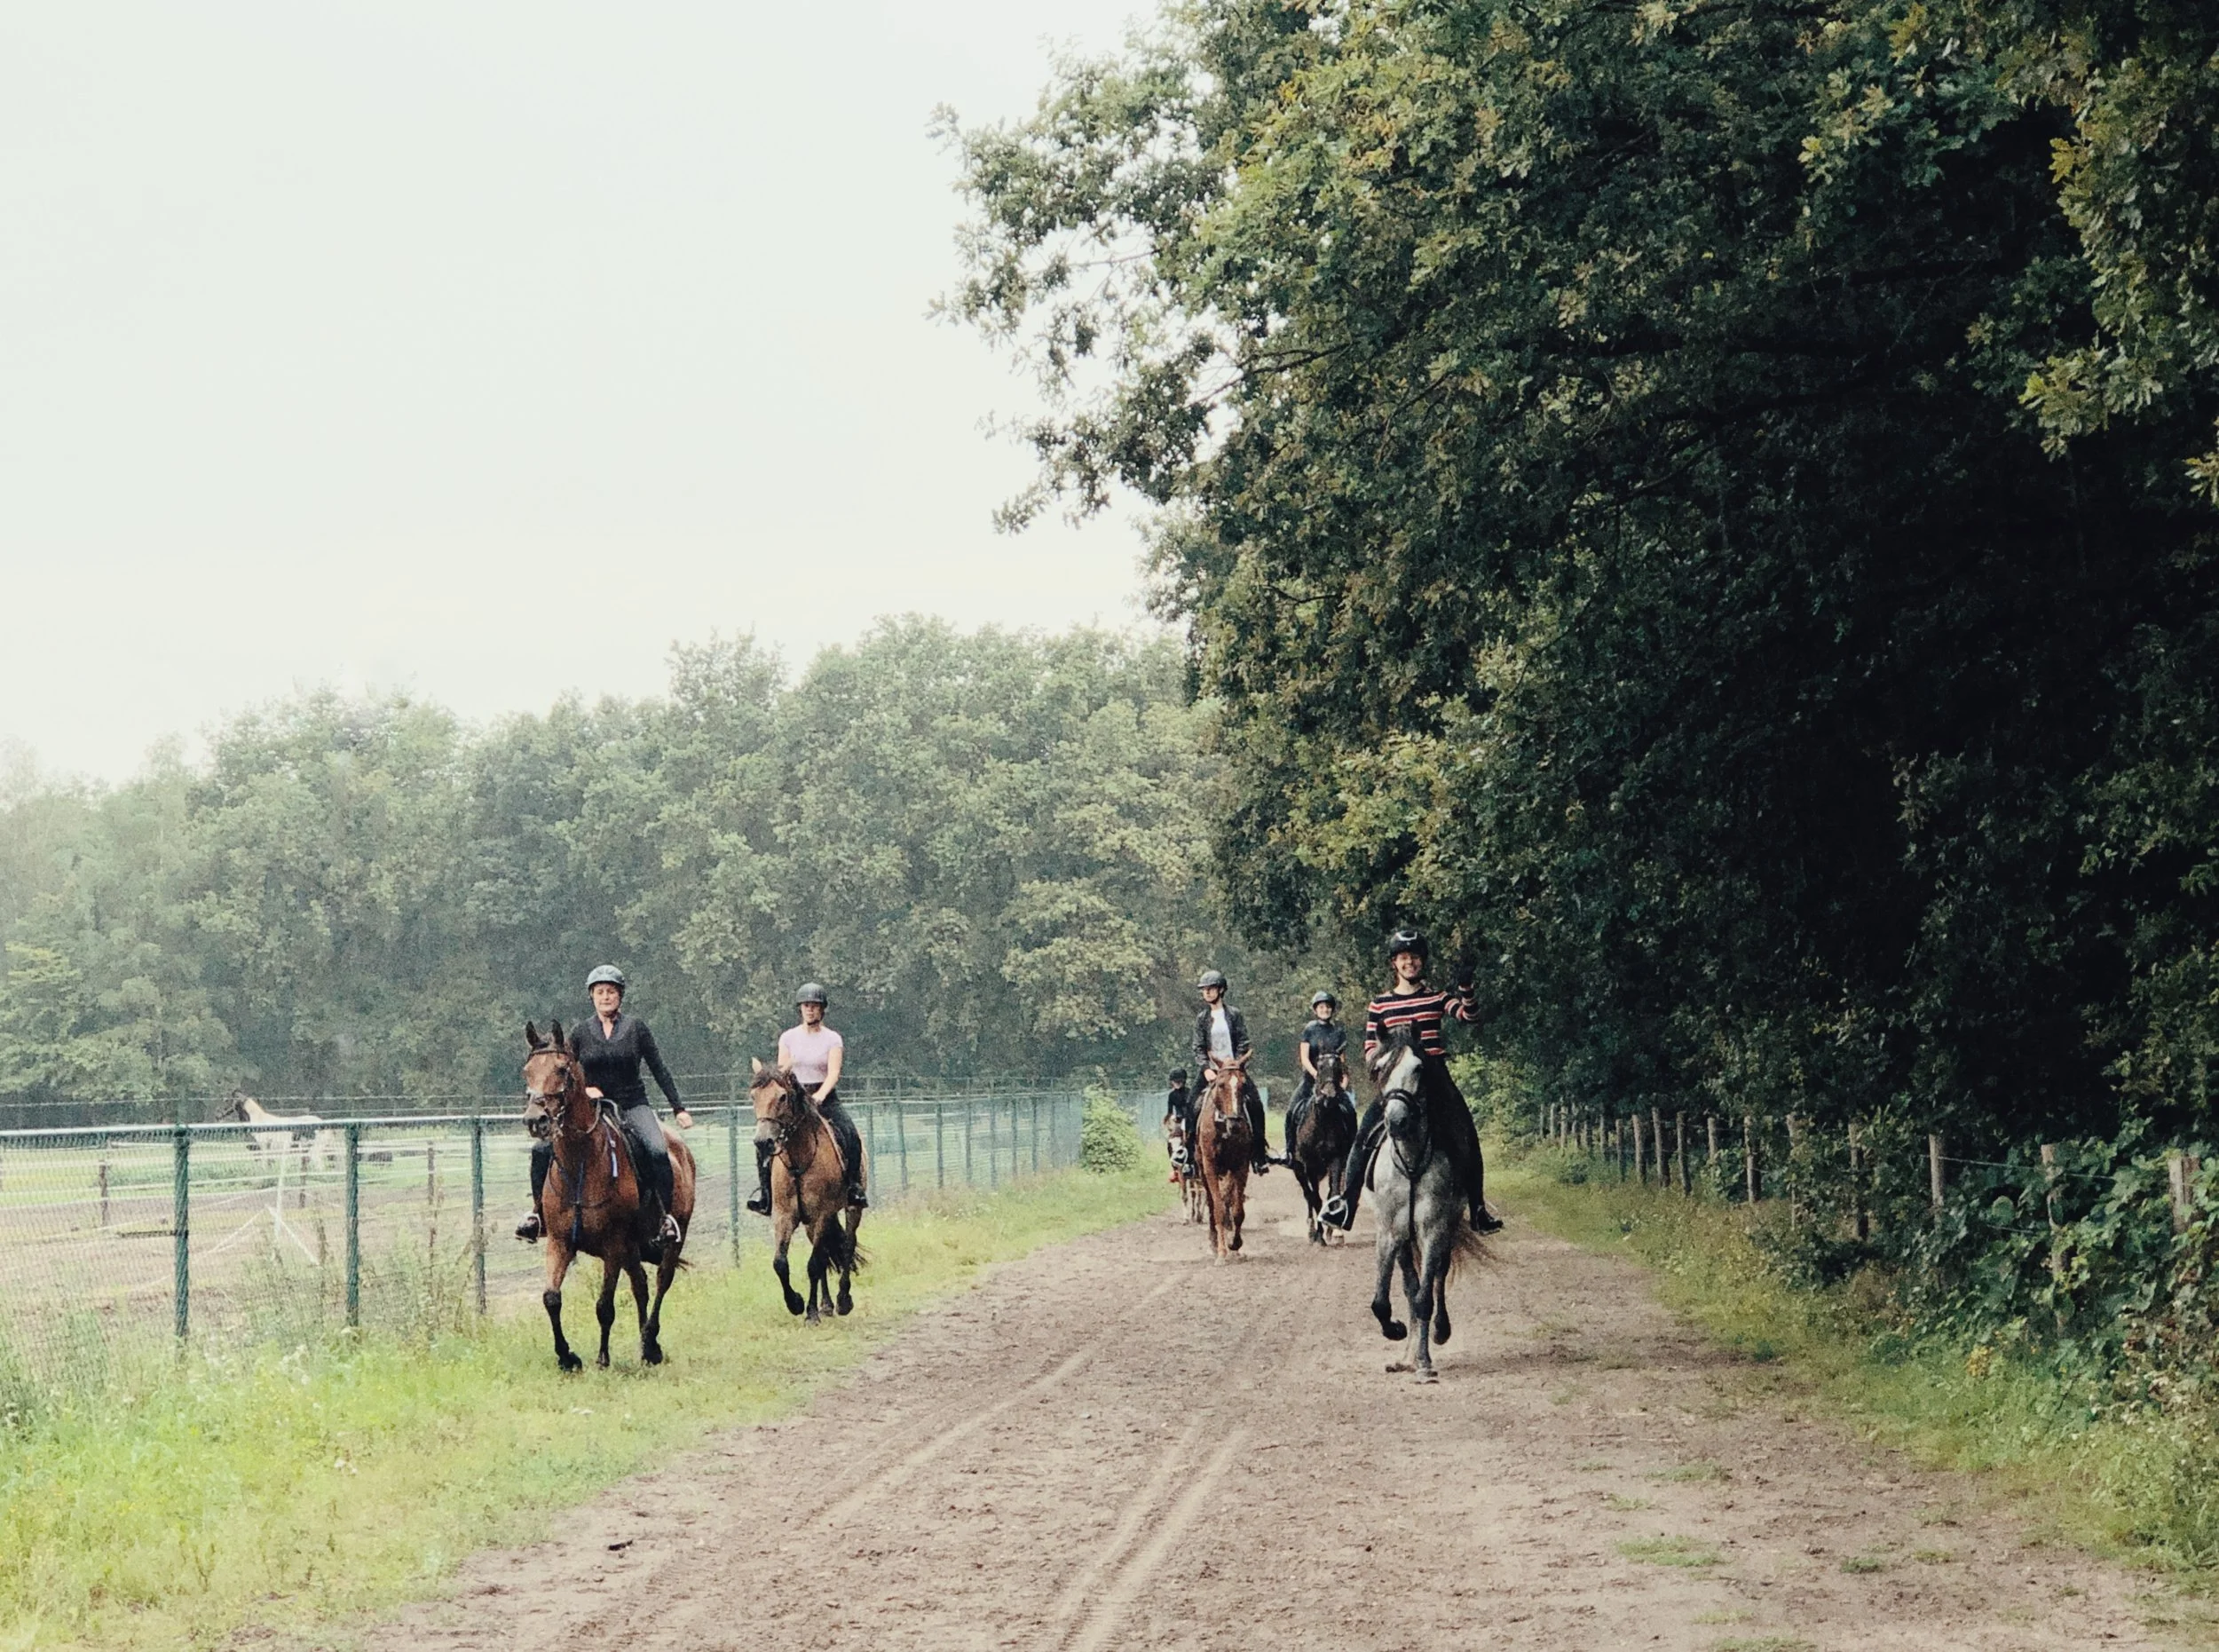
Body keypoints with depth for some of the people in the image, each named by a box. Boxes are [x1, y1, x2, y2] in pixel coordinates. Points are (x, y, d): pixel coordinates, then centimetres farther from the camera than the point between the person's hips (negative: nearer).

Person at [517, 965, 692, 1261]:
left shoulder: (636, 1028, 3)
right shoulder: (581, 1033, 5)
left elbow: (659, 1070, 5)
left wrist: (679, 1108, 0)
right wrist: (583, 1089, -10)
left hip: (633, 1105, -2)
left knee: (656, 1150, -31)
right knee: (542, 1149, -16)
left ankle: (666, 1217, -23)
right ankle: (538, 1211, -2)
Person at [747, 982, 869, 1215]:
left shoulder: (832, 1039, 2)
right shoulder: (788, 1037, 9)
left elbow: (833, 1073, -9)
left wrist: (819, 1096, -27)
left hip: (825, 1097, -2)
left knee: (850, 1135, -25)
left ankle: (855, 1186, -15)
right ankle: (763, 1185, -13)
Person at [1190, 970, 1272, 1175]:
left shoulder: (1235, 1015, 4)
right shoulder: (1202, 1019, 8)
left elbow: (1244, 1044, -1)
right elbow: (1199, 1048, 2)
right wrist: (1206, 1069, -14)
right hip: (1211, 1071, 1)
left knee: (1254, 1104, -14)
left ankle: (1259, 1153, -6)